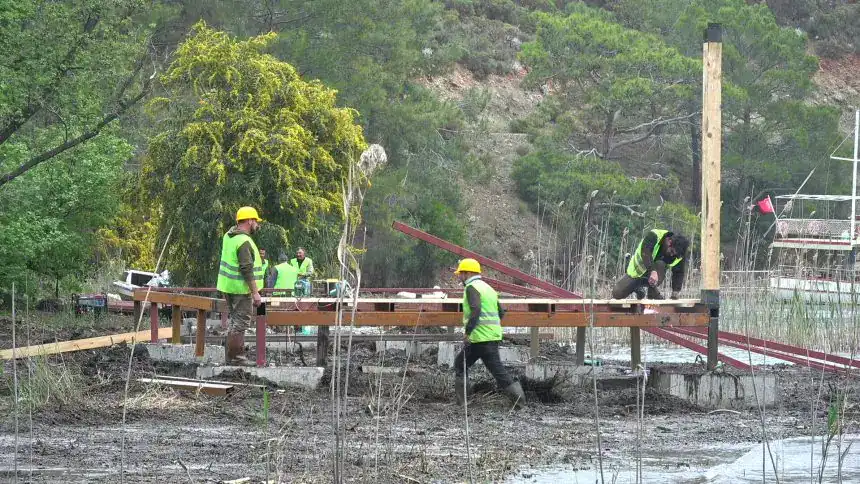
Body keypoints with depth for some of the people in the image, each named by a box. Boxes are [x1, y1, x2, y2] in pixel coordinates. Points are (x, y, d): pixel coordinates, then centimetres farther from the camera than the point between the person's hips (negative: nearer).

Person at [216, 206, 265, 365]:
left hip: (227, 286, 9)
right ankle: (236, 357, -5)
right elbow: (247, 270, -24)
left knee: (234, 321, 18)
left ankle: (231, 355, 23)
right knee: (241, 322, -4)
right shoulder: (244, 242, -21)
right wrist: (255, 293, -23)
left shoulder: (229, 235, 6)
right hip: (241, 288, -9)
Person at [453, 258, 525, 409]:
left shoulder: (471, 288, -9)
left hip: (482, 338, -9)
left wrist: (467, 332, -23)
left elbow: (475, 310, -25)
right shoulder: (487, 287, 20)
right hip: (493, 335, 9)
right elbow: (501, 312, 19)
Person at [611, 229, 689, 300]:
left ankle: (653, 292, -22)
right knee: (617, 293, -9)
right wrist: (652, 271, -57)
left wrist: (675, 295, -16)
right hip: (637, 272, -1)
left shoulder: (680, 254, -17)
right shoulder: (653, 236, -29)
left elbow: (679, 273, -8)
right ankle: (638, 289, 19)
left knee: (661, 265, -32)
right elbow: (645, 253, -44)